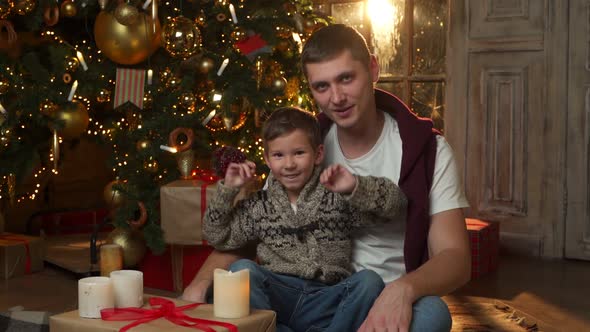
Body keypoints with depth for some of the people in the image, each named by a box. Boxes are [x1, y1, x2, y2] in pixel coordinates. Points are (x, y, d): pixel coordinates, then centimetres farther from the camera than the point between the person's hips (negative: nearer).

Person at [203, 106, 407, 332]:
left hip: (326, 301, -1)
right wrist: (227, 190, 8)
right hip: (277, 295, 1)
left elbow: (396, 204, -1)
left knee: (369, 281, -27)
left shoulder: (338, 199, 6)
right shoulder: (259, 207, 14)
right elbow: (218, 237, 17)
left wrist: (355, 187, -18)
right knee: (242, 269, -26)